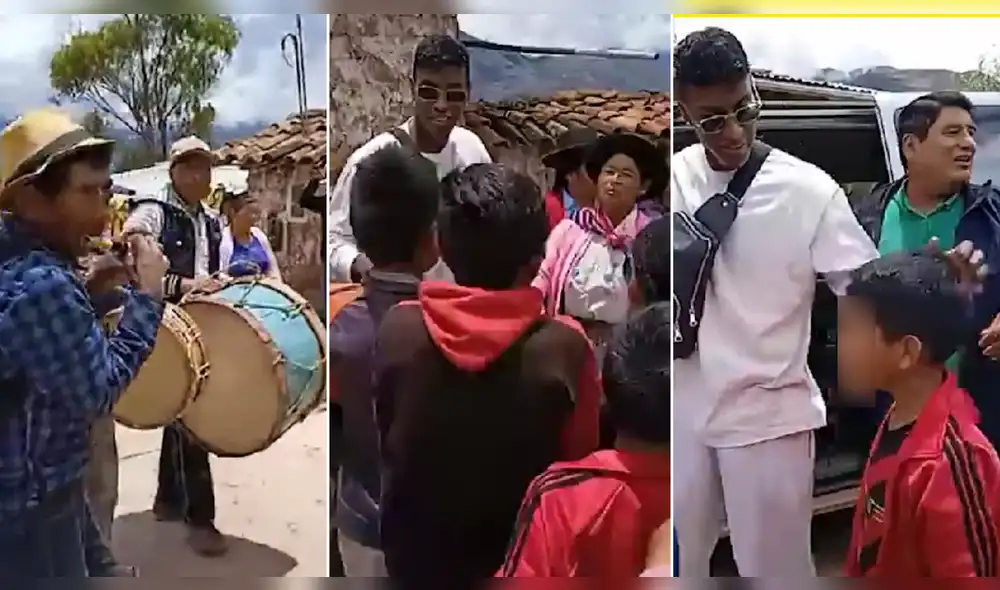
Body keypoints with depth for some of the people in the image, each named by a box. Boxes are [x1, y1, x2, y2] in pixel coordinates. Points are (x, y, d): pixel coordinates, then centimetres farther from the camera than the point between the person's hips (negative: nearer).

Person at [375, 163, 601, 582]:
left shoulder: (398, 328, -18)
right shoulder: (563, 347, -24)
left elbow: (384, 440, -2)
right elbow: (580, 458, -10)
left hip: (413, 555, 2)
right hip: (521, 560, -1)